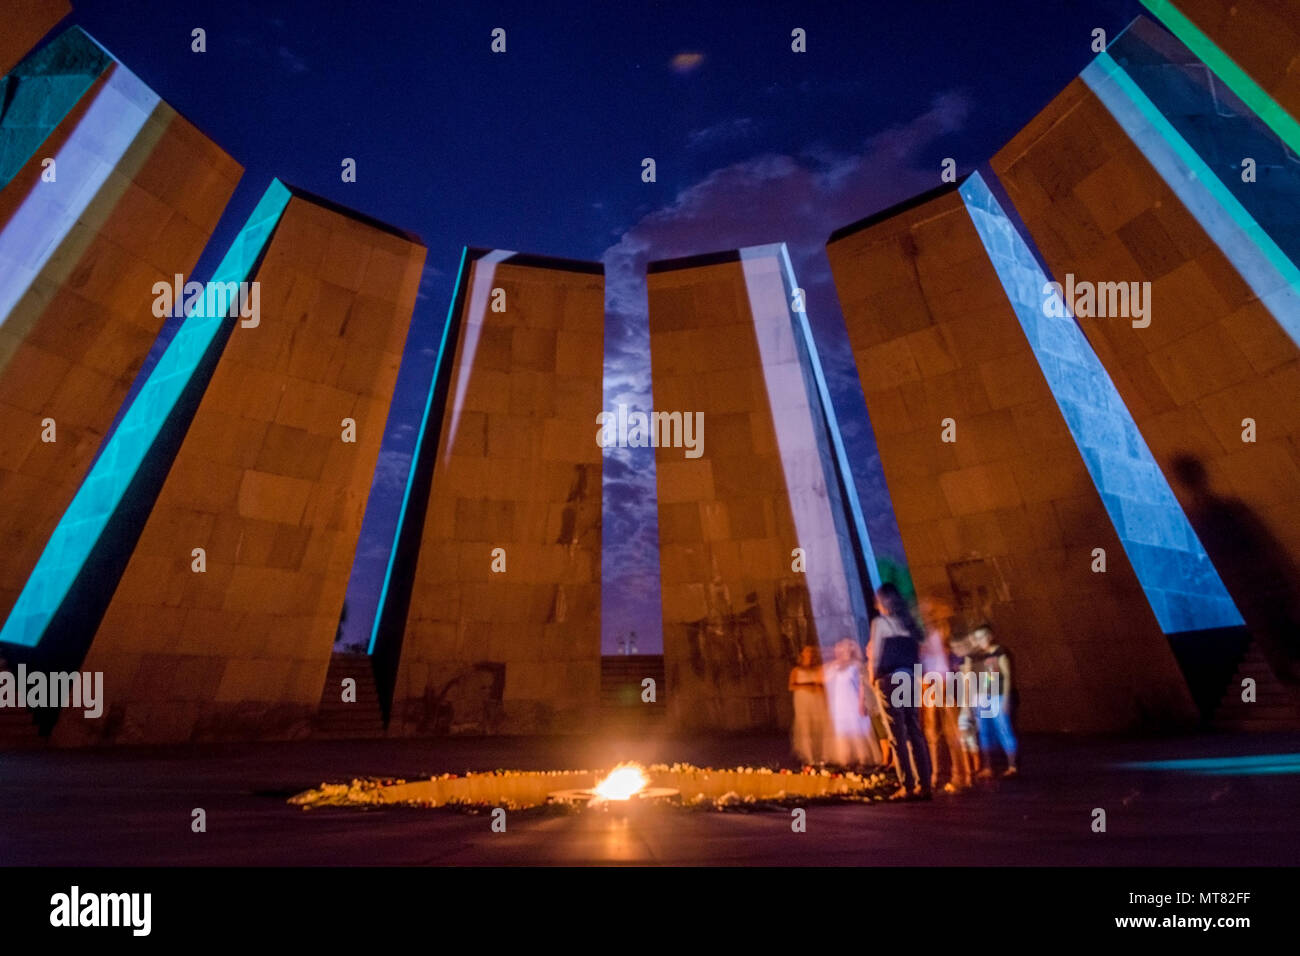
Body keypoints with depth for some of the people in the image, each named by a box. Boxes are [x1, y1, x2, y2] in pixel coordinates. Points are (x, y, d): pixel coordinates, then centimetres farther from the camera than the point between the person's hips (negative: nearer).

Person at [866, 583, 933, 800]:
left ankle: (907, 787, 2)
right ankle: (923, 785, 13)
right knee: (915, 733, 10)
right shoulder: (907, 623, 10)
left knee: (897, 736, 0)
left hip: (888, 679, -6)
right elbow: (917, 654, 10)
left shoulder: (880, 623, -8)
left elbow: (877, 655, -10)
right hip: (910, 680, 6)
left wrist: (873, 676, 3)